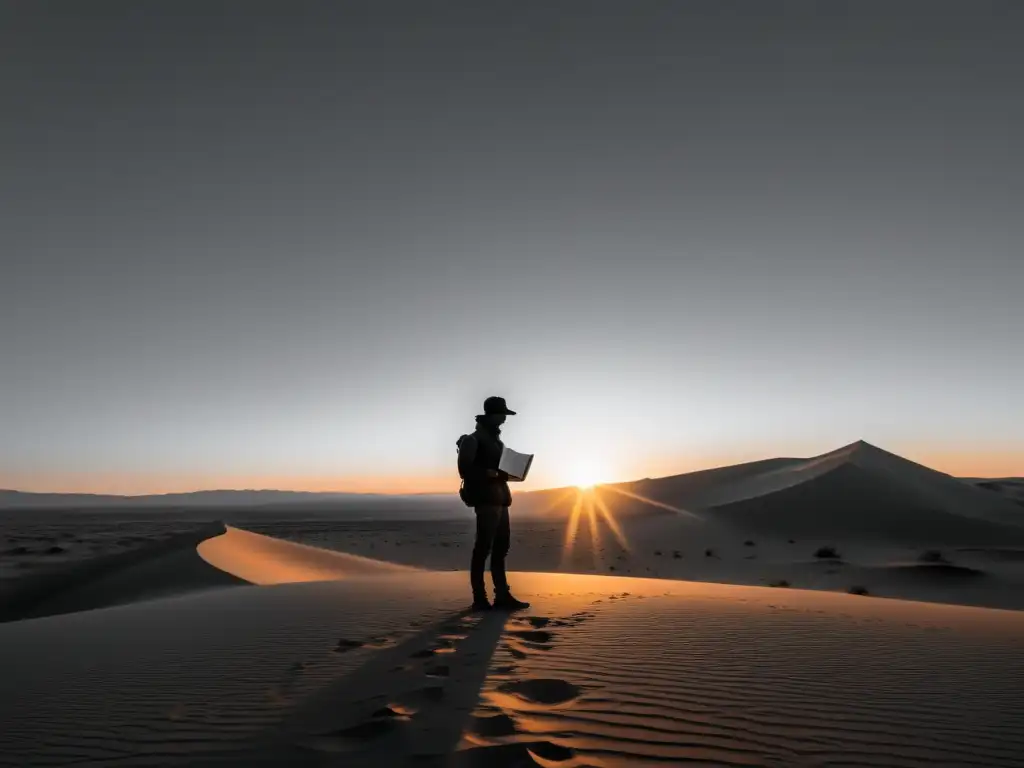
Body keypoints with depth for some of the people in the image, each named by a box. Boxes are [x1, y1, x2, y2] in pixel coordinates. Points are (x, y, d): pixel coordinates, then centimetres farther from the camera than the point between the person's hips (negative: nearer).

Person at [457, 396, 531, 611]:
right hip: (486, 500, -9)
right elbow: (465, 469, -13)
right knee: (483, 548, -7)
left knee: (501, 547, 8)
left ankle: (502, 596, 12)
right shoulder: (474, 439, -7)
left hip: (499, 499, 9)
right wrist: (488, 473, -23)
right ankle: (479, 598, -1)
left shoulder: (495, 439, 21)